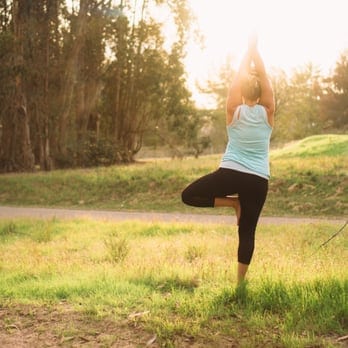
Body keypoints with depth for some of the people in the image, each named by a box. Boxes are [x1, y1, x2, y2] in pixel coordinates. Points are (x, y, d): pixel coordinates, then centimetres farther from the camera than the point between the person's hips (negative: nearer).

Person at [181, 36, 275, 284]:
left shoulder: (234, 111, -1)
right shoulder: (267, 112, 1)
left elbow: (239, 78, 7)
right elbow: (264, 78, 6)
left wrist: (248, 52, 12)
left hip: (230, 174, -2)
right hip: (259, 181, 2)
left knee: (188, 196, 11)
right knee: (247, 232, 8)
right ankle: (240, 281, 7)